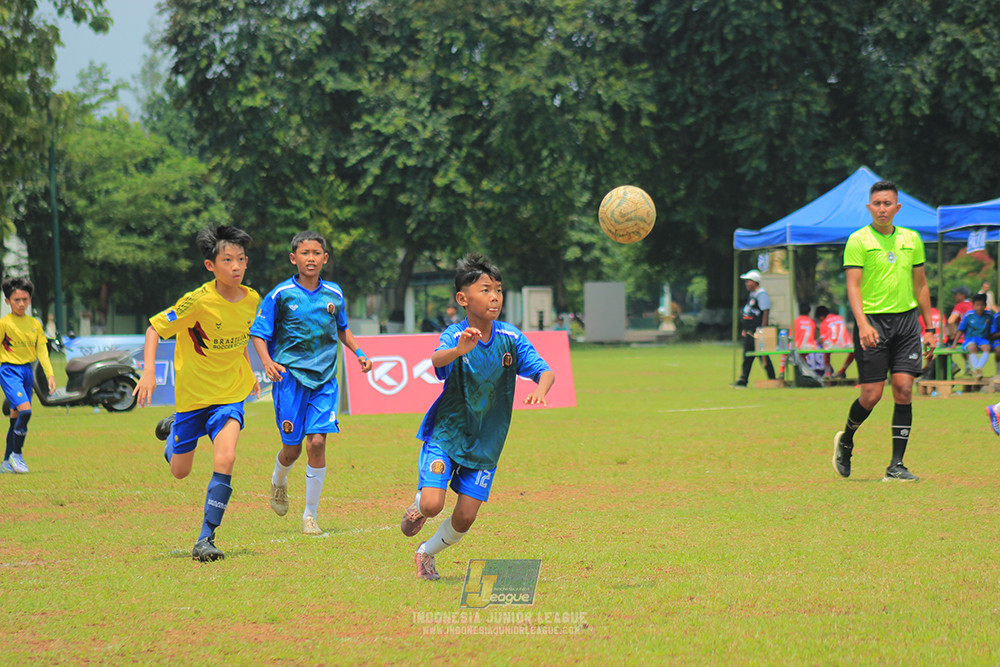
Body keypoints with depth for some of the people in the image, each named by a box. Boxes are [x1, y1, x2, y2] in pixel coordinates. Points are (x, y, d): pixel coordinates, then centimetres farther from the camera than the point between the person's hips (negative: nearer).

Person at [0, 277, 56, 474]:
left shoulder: (35, 324, 9)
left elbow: (42, 350, 11)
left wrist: (50, 374, 2)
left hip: (27, 371, 6)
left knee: (16, 417, 8)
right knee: (25, 410, -21)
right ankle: (16, 454, -7)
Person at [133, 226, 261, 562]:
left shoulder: (251, 300, -5)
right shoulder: (198, 301, -21)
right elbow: (155, 327, -13)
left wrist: (248, 372, 22)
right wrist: (148, 372, -24)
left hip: (231, 392, 2)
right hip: (193, 392, -2)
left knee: (224, 458, -23)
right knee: (180, 471, 13)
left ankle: (206, 539, -16)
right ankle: (172, 428, 49)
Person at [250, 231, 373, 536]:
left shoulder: (334, 294, 7)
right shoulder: (281, 295, -4)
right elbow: (258, 332, 0)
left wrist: (357, 352, 11)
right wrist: (267, 361, -17)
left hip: (324, 379, 2)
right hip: (290, 375, -2)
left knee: (317, 442, -11)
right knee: (292, 447, 2)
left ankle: (310, 515, 1)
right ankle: (279, 481, 39)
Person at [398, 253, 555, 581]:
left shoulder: (511, 337, -8)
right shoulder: (455, 335, -18)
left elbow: (545, 371, -10)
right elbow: (437, 359, -39)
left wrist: (540, 391, -34)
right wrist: (458, 350, -62)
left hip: (486, 441, 3)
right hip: (447, 431, -3)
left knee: (465, 518, 0)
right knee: (432, 504, -19)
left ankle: (427, 553, 29)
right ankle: (417, 507, 19)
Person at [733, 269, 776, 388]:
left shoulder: (761, 294, -12)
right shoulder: (752, 295, 18)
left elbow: (766, 312, -18)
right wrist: (744, 329, 21)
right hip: (749, 332, 10)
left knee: (763, 356, -6)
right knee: (747, 356, 9)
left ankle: (772, 380, 0)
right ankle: (743, 380, 11)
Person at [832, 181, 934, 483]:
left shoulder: (911, 239, 11)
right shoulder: (858, 240, -2)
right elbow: (853, 286, -9)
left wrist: (929, 328, 16)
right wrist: (862, 323, -23)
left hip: (906, 319, 4)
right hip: (872, 321, -4)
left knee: (904, 388, -7)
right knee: (871, 395, -6)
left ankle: (896, 466, -3)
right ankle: (845, 441, 24)